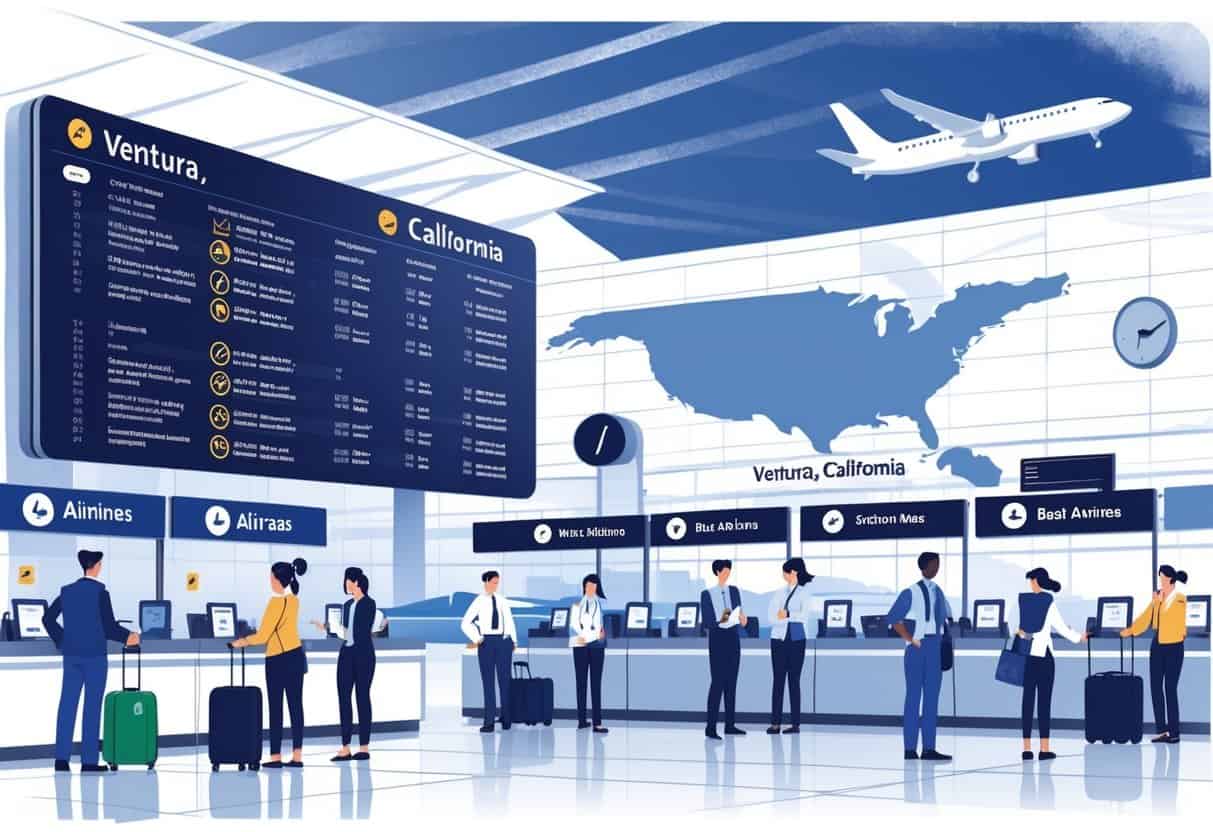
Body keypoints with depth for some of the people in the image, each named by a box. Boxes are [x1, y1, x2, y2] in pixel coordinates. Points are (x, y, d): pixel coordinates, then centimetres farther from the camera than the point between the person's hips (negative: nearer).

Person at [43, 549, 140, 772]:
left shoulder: (67, 591, 7)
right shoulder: (100, 592, -11)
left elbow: (48, 618, 12)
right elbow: (108, 626, -14)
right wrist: (127, 637, 2)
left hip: (71, 654, 6)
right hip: (94, 655, -5)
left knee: (67, 704, 6)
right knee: (92, 706, -1)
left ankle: (61, 758, 5)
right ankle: (89, 760, 0)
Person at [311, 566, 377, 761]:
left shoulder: (368, 603, -7)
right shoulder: (347, 605, 14)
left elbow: (365, 630, -15)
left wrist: (345, 632, -22)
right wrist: (326, 628, 9)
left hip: (363, 654, -7)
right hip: (346, 654, 7)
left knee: (362, 698, -2)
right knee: (343, 698, 2)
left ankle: (364, 747, 4)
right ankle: (345, 748, 5)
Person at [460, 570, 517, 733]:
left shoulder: (502, 600, 9)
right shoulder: (479, 601, 0)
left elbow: (509, 620, 15)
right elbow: (465, 624, 1)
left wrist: (514, 640, 9)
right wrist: (476, 639, -4)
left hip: (504, 641, 3)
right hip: (487, 642, -3)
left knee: (504, 680, 5)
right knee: (488, 681, -1)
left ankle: (506, 719, 13)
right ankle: (488, 722, 1)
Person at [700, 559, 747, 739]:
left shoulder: (734, 591, 11)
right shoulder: (706, 594, -3)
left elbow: (739, 612, 4)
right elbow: (706, 621, -7)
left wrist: (741, 617, -19)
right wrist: (720, 621, -25)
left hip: (733, 637, 5)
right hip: (717, 638, -5)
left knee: (731, 681, 7)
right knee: (718, 681, -11)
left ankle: (730, 724, 13)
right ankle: (710, 727, -11)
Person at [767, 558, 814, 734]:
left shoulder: (803, 594, 2)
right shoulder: (779, 594, 11)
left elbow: (804, 615, -11)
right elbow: (772, 618, 0)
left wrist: (787, 615, -10)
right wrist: (793, 618, -11)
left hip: (796, 640, -3)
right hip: (779, 639, 3)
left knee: (794, 680, 0)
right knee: (778, 680, 1)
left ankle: (796, 723, 3)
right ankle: (775, 722, 1)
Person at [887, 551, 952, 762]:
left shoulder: (937, 591, 12)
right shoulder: (911, 592, -6)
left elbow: (946, 617, 24)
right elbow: (893, 617, -9)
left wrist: (945, 640, 12)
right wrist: (910, 639, -11)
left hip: (936, 649, 6)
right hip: (917, 649, -6)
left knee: (932, 699, 5)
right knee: (914, 697, -2)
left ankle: (929, 748, 8)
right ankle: (910, 749, 1)